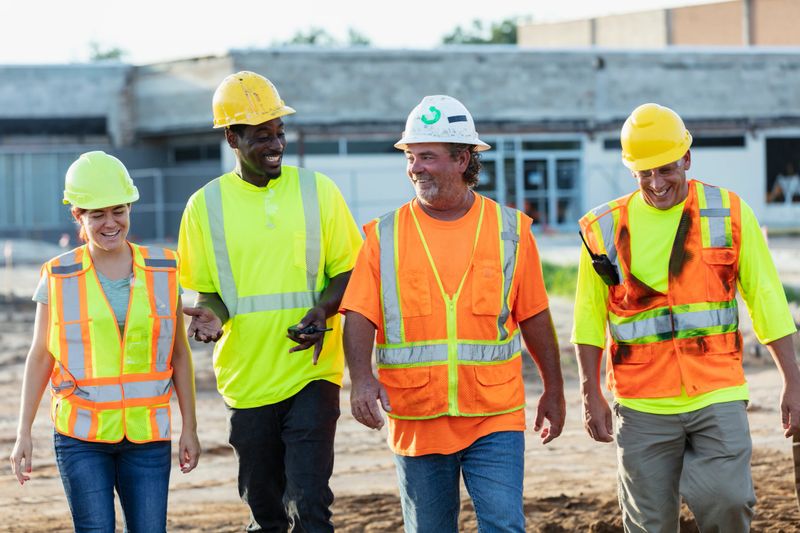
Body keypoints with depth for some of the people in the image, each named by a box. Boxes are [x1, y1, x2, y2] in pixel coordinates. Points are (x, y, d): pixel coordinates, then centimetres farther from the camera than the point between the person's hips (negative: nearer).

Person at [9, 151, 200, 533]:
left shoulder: (163, 270, 4)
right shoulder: (60, 277, 0)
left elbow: (179, 354, 9)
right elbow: (40, 357, 5)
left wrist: (189, 428, 8)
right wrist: (23, 434, 3)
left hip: (147, 435, 1)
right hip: (81, 434, -1)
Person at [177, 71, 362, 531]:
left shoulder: (318, 191, 2)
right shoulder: (206, 205, 3)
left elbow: (348, 269, 5)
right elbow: (206, 288, 11)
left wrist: (323, 309, -15)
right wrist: (214, 315, -12)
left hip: (312, 373, -2)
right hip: (247, 379, 2)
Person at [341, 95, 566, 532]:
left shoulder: (510, 231, 4)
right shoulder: (386, 236, 3)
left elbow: (534, 318, 10)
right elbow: (360, 316, -5)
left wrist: (553, 391, 15)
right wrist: (361, 377, -22)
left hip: (495, 418, -1)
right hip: (415, 422, 1)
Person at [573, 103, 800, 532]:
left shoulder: (729, 214, 2)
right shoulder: (606, 228, 3)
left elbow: (766, 300, 6)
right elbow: (590, 318, 8)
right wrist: (591, 395, 3)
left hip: (717, 394, -1)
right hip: (642, 404, 1)